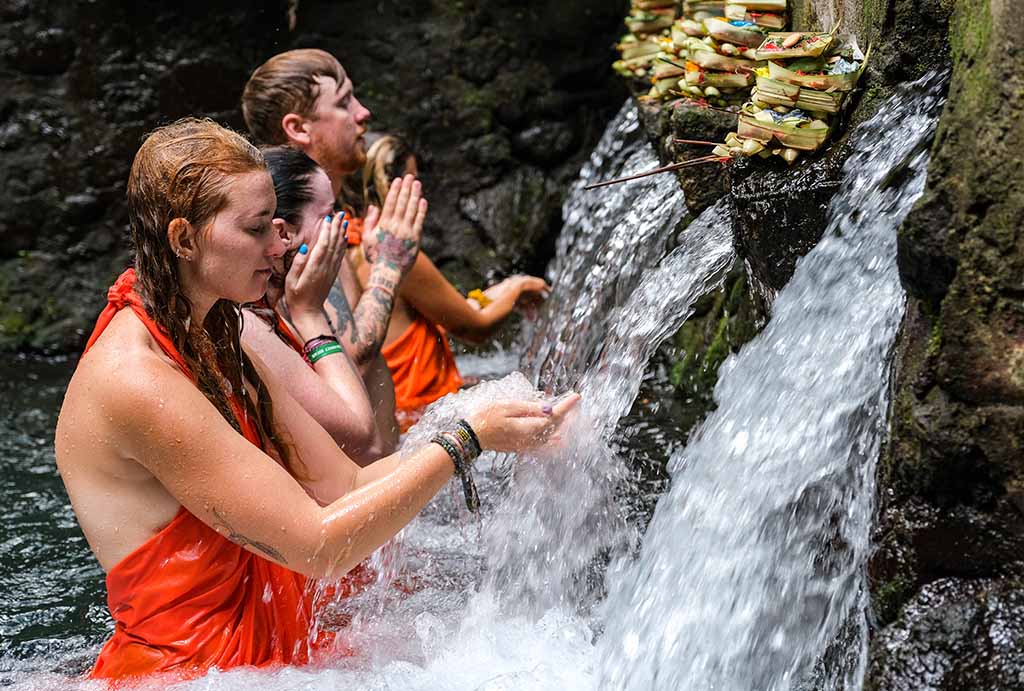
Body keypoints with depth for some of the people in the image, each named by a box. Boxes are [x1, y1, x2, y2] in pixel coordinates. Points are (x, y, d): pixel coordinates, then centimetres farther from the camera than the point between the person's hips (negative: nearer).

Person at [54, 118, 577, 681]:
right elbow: (320, 546, -22)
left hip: (274, 647, 8)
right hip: (187, 668, -8)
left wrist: (487, 431, -7)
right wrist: (465, 439, -17)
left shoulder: (218, 347, 8)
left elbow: (345, 484, 3)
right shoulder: (136, 381, -21)